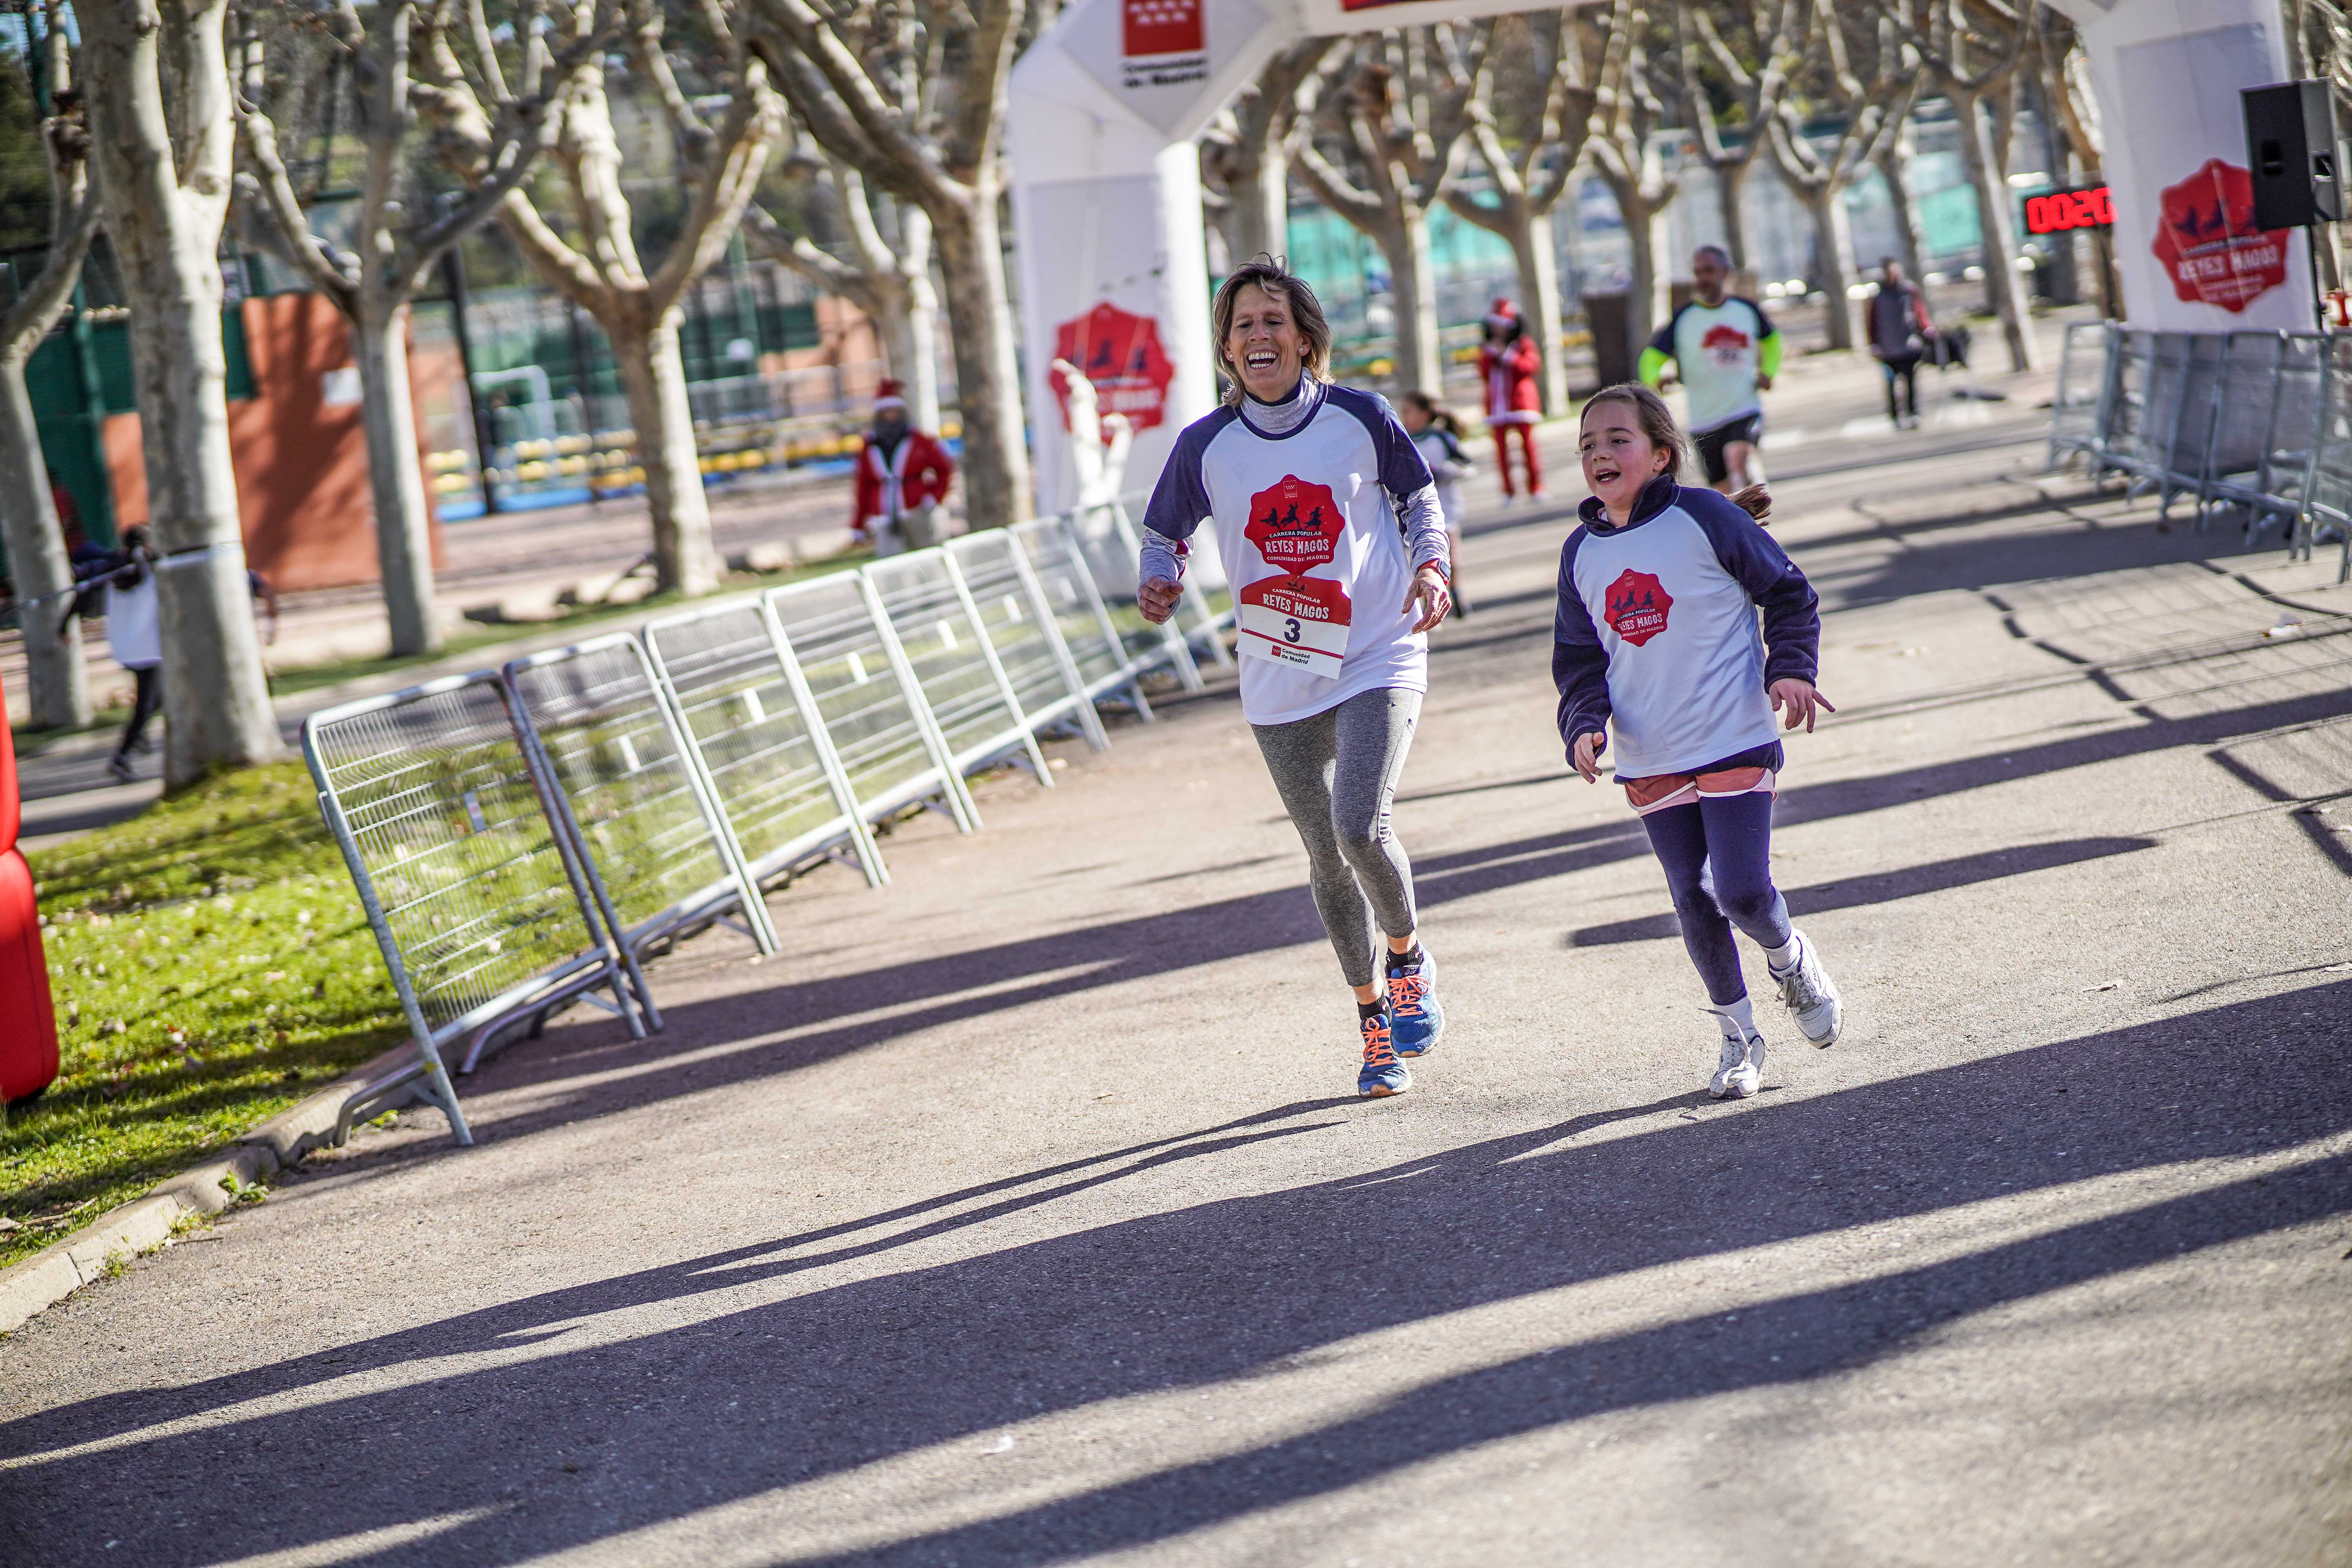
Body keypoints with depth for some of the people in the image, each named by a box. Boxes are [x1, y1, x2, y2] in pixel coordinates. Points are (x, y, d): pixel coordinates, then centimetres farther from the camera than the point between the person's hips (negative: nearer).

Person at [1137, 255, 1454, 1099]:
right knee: (1325, 855, 10)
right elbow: (1162, 534, 9)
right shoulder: (1206, 445, -3)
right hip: (1279, 681, 2)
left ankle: (1409, 956, 11)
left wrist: (1432, 569, -9)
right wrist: (1160, 582, -13)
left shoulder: (1360, 418, -5)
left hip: (1378, 658, -2)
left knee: (1361, 827, -20)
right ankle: (1375, 1014, 30)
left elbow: (1420, 499, 9)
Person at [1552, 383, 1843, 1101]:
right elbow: (1578, 658, 12)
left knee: (1743, 890, -12)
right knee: (1694, 903, 6)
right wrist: (1585, 724, -6)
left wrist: (1790, 668, -14)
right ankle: (1737, 1036, 21)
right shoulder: (1582, 552, 6)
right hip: (1649, 762, 4)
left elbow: (1788, 591, 0)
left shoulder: (1702, 518, -8)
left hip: (1734, 744, -4)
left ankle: (1790, 960, 22)